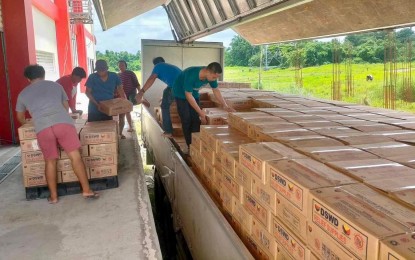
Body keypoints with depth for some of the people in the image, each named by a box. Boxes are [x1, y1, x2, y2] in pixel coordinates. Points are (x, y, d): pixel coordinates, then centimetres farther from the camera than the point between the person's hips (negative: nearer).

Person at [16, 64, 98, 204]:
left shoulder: (23, 94, 25)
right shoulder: (56, 85, 26)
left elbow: (20, 117, 40)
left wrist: (27, 124, 63)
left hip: (42, 128, 1)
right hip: (63, 122, -1)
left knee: (50, 161, 13)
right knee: (75, 156, 4)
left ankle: (53, 196, 22)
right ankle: (86, 190, 6)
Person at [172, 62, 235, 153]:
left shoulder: (211, 75, -21)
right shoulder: (191, 75, -39)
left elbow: (216, 90, -6)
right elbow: (188, 95, -33)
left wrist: (225, 106, -14)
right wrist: (200, 112, -33)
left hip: (194, 94, 5)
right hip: (181, 94, -5)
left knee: (196, 119, -3)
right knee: (186, 120, -9)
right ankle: (190, 146, -1)